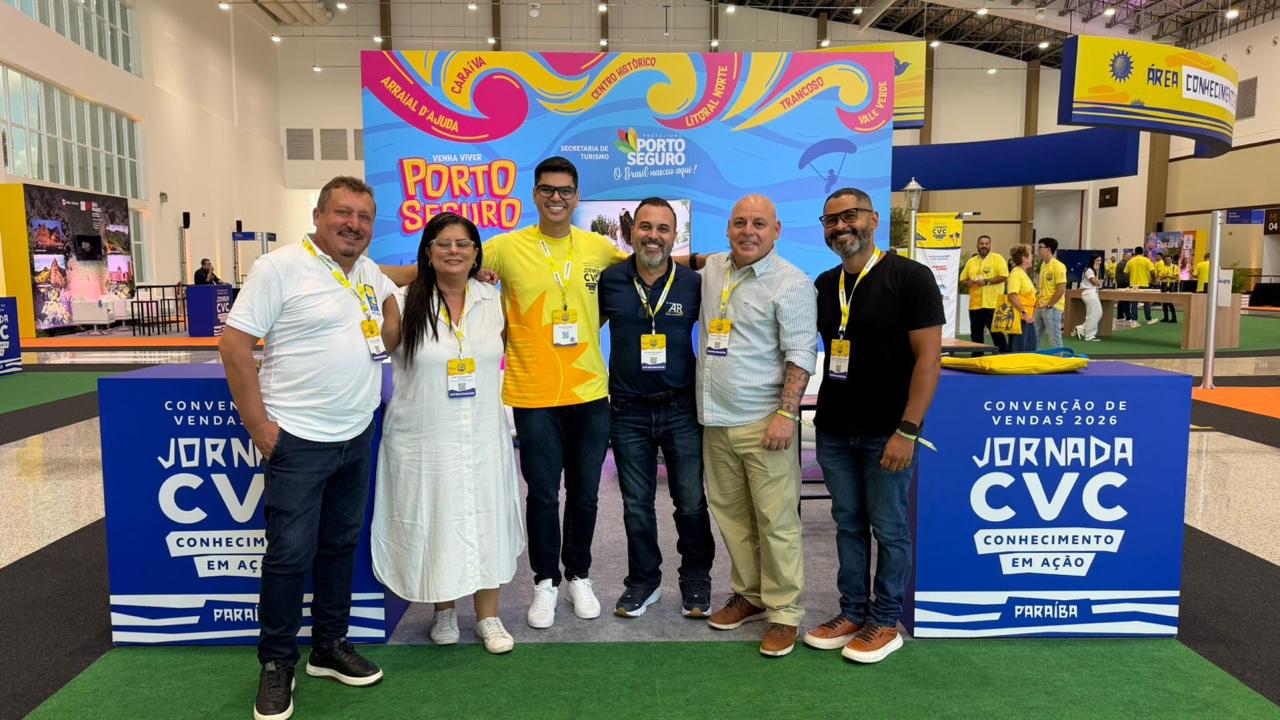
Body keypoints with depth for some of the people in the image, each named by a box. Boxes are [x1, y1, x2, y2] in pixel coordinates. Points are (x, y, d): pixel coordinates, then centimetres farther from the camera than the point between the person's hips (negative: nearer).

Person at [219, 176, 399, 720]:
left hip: (357, 437, 7)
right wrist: (258, 425, -14)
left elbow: (391, 286, 33)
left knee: (341, 546, 15)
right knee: (290, 553, 0)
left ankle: (330, 646, 30)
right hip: (299, 441, -6)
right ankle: (277, 665, 18)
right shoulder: (280, 267, -12)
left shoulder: (368, 270, 8)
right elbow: (234, 343, -12)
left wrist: (390, 316, 13)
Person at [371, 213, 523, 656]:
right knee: (433, 525, 8)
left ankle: (488, 616, 23)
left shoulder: (491, 300, 3)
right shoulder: (407, 303, -7)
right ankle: (443, 611, 29)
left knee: (486, 523, 8)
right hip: (424, 437, -2)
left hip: (483, 436, 3)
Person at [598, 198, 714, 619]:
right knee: (636, 504, 13)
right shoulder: (610, 281, -1)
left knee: (692, 503, 7)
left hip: (682, 409, -1)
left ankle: (696, 581, 27)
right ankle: (643, 580, 30)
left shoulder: (694, 283, -3)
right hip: (628, 412, 1)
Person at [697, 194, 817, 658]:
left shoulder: (791, 283, -7)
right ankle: (749, 594, 29)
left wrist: (786, 414, -17)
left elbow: (800, 356, -11)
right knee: (730, 514, 14)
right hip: (716, 420, 6)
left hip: (763, 423, -6)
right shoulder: (710, 269, 11)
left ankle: (784, 612, 11)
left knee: (776, 521, -2)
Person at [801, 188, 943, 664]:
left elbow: (929, 357, -14)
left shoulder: (909, 278, -9)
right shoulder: (824, 285, 9)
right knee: (848, 525, 14)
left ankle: (885, 623, 21)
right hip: (834, 430, 6)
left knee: (889, 528, 6)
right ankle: (852, 613, 27)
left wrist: (907, 430, -19)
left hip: (887, 433, -5)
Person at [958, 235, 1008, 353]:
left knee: (997, 334, -2)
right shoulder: (971, 261, 13)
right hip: (975, 305, 5)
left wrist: (986, 281, -16)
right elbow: (962, 280, 15)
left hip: (993, 304, -5)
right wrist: (968, 283, -8)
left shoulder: (997, 258, 0)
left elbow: (1003, 276, -10)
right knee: (976, 335, 10)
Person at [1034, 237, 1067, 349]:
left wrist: (1049, 305, -15)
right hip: (1040, 307, 8)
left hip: (1052, 308, -8)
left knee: (1054, 338, -1)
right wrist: (1038, 300, 9)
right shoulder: (1043, 265, 12)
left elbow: (1061, 289, -17)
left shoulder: (1058, 266, -13)